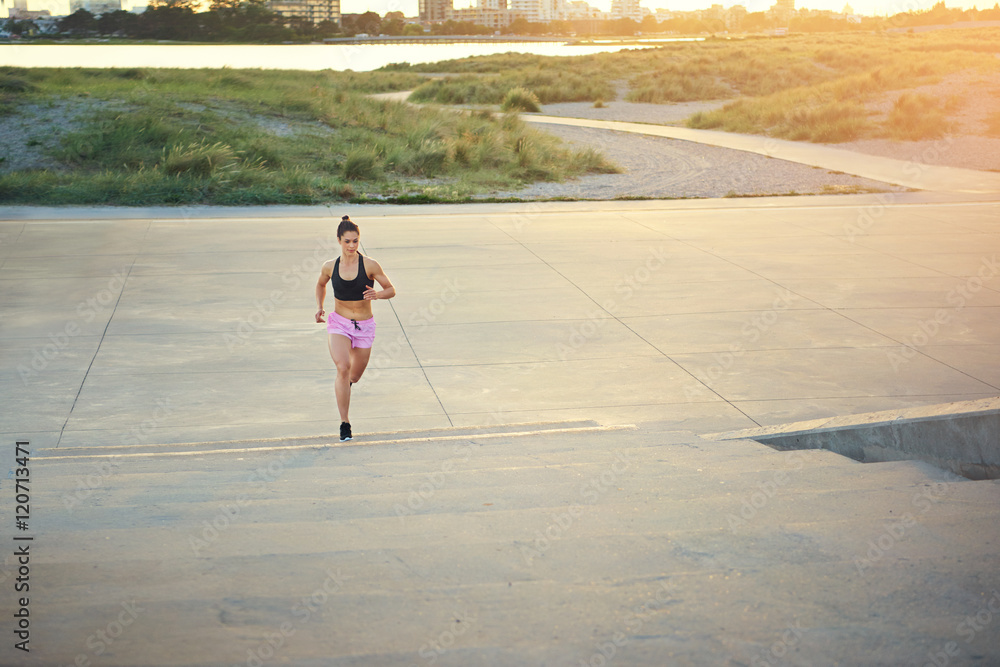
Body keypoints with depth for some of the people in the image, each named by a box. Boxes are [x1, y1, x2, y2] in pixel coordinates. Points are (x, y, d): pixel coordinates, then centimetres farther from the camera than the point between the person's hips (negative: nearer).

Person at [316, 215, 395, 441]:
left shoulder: (370, 265, -10)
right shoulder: (330, 267, -3)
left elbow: (391, 290, -3)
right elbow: (321, 285, 19)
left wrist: (377, 294, -24)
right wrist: (320, 307, 5)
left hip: (364, 326, 1)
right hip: (338, 323, 0)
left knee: (354, 376, 14)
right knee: (343, 368, -23)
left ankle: (346, 381, 55)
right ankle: (344, 423, -17)